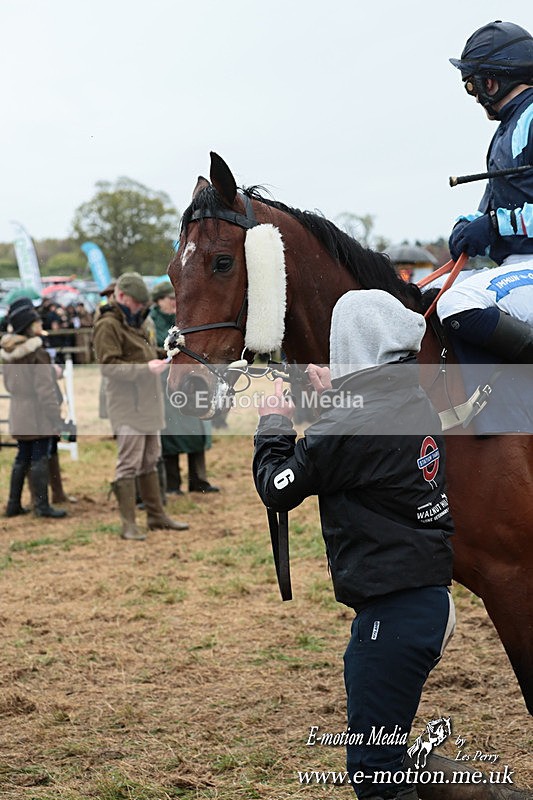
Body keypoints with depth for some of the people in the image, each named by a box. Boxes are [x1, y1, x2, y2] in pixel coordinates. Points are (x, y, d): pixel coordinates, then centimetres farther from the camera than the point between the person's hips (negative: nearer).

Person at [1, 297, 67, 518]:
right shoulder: (37, 352, -16)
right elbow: (45, 388, -16)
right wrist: (55, 415, -13)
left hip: (18, 412, 7)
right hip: (38, 412, -7)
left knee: (22, 458, 15)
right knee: (40, 458, -2)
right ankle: (41, 505, 2)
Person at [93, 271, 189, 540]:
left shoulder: (135, 322, 18)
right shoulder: (108, 325, -11)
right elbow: (109, 366, -19)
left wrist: (157, 362, 9)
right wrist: (145, 368, -25)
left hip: (147, 404, 9)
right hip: (128, 407, -9)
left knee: (150, 461, 16)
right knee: (129, 463, -7)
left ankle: (156, 515, 25)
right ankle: (128, 524, -3)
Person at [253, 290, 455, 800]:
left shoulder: (350, 424, -19)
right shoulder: (418, 405, 6)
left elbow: (277, 489, -8)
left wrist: (273, 425, 8)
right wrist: (335, 400, 29)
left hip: (392, 612, -9)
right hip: (428, 598, 9)